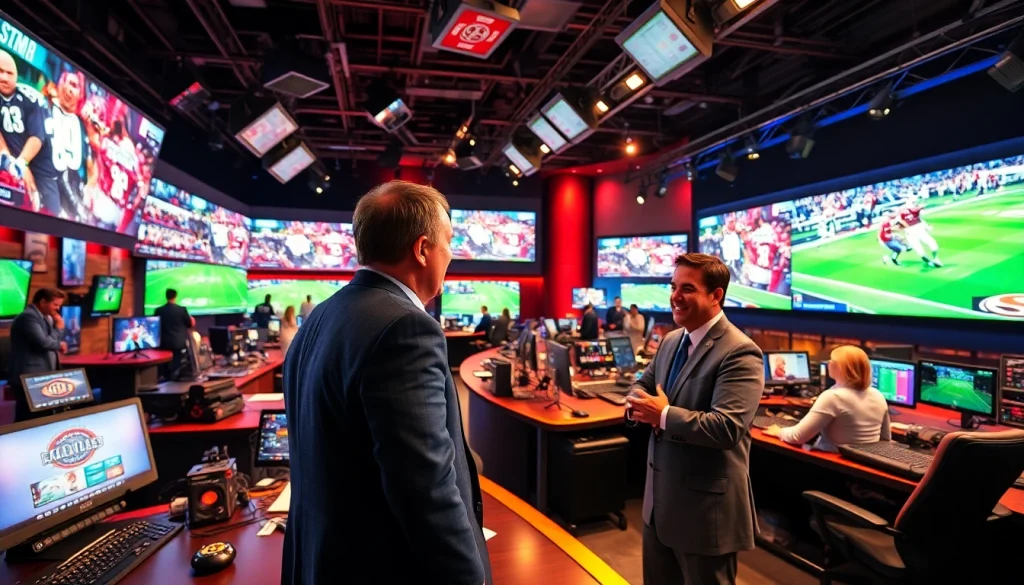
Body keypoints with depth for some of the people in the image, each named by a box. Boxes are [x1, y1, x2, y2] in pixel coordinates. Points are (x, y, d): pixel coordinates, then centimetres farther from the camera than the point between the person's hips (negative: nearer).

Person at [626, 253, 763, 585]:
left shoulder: (739, 352, -21)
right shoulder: (671, 341, 5)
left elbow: (727, 427, -30)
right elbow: (644, 385, 14)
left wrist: (663, 415, -23)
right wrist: (638, 406, -9)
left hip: (705, 505, -8)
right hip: (660, 497, 8)